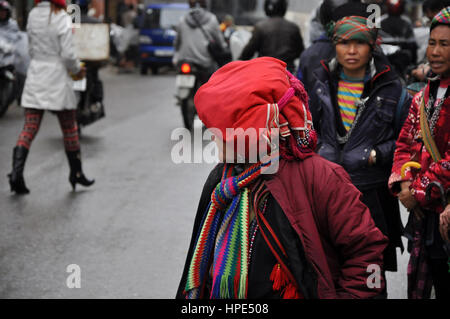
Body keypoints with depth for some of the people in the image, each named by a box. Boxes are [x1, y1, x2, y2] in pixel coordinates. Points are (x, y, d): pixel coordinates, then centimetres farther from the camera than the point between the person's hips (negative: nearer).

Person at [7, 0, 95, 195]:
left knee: (29, 128, 2)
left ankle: (16, 172, -13)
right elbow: (68, 54, -16)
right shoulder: (61, 18, -13)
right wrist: (77, 70, 2)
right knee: (69, 128, 12)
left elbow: (32, 49, 10)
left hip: (35, 75, 4)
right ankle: (76, 174, 22)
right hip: (57, 78, -4)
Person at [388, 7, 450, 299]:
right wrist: (403, 183, -3)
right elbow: (406, 144, 15)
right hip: (423, 213, 7)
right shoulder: (424, 97, 13)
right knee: (419, 287, 13)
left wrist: (420, 193, -12)